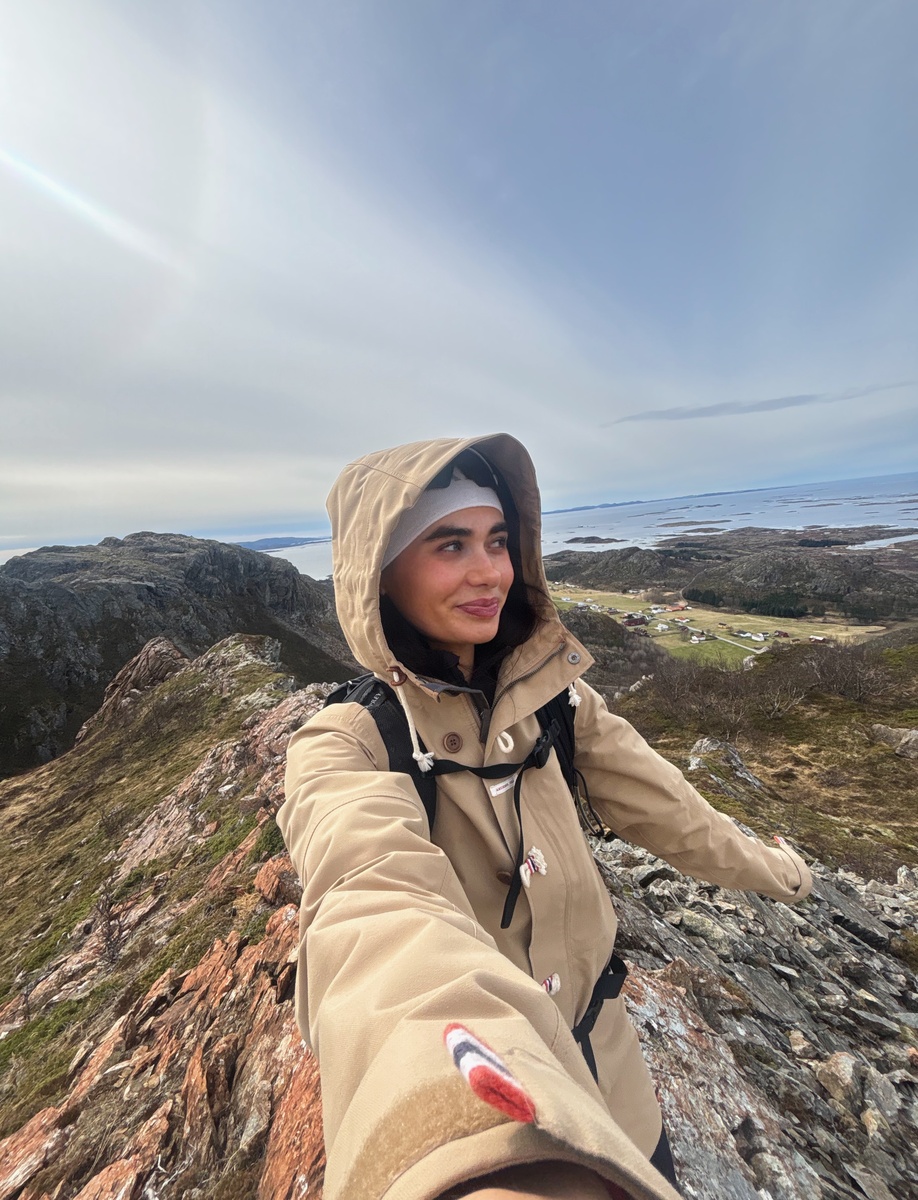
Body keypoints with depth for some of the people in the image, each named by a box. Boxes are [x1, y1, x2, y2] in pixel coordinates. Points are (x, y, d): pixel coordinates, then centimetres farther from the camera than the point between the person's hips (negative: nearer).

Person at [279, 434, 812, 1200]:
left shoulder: (552, 691, -10)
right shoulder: (344, 747, -23)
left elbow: (650, 798, 2)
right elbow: (376, 895, -42)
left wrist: (763, 864, 16)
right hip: (476, 1102, -3)